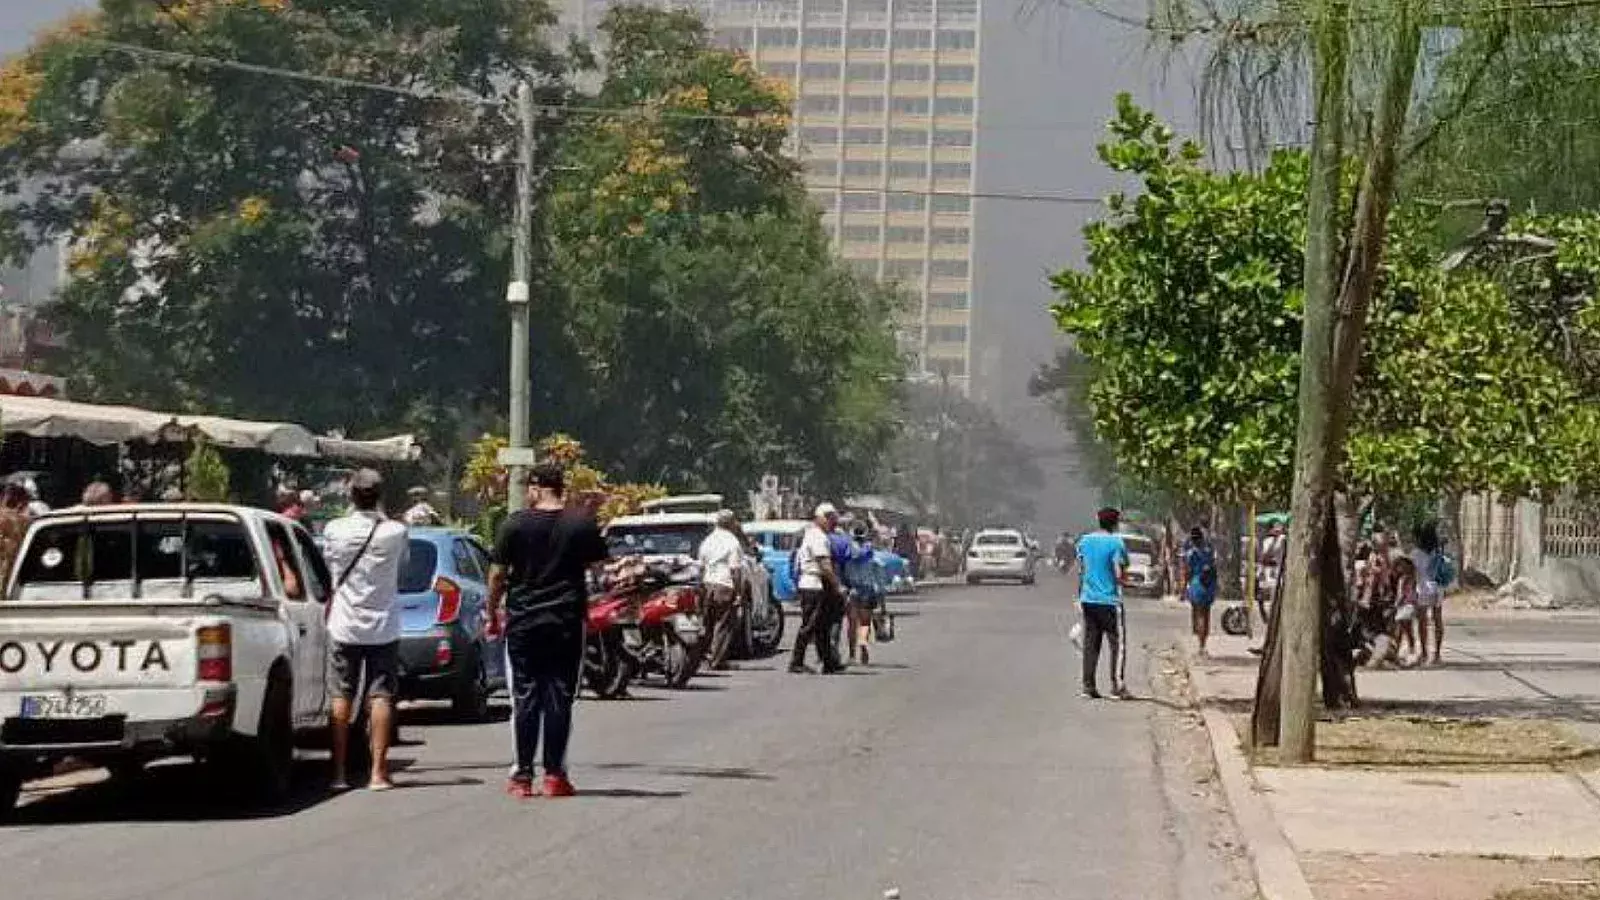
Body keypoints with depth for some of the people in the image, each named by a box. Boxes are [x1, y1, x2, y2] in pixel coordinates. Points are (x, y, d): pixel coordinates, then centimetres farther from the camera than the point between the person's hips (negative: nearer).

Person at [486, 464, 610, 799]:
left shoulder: (515, 524, -5)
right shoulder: (582, 522, -2)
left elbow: (497, 574, -2)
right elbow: (597, 564, 9)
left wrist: (493, 614, 9)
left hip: (523, 623, -1)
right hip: (568, 622, 1)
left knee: (525, 698, 3)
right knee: (560, 698, 4)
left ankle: (521, 775, 3)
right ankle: (555, 774, 3)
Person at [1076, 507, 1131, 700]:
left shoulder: (1084, 541, 8)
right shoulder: (1116, 543, -10)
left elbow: (1080, 571, 11)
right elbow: (1119, 575, -14)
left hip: (1088, 599, 6)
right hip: (1110, 600, -5)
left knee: (1090, 645, 9)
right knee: (1118, 644, 1)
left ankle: (1088, 686, 7)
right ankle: (1118, 686, -4)